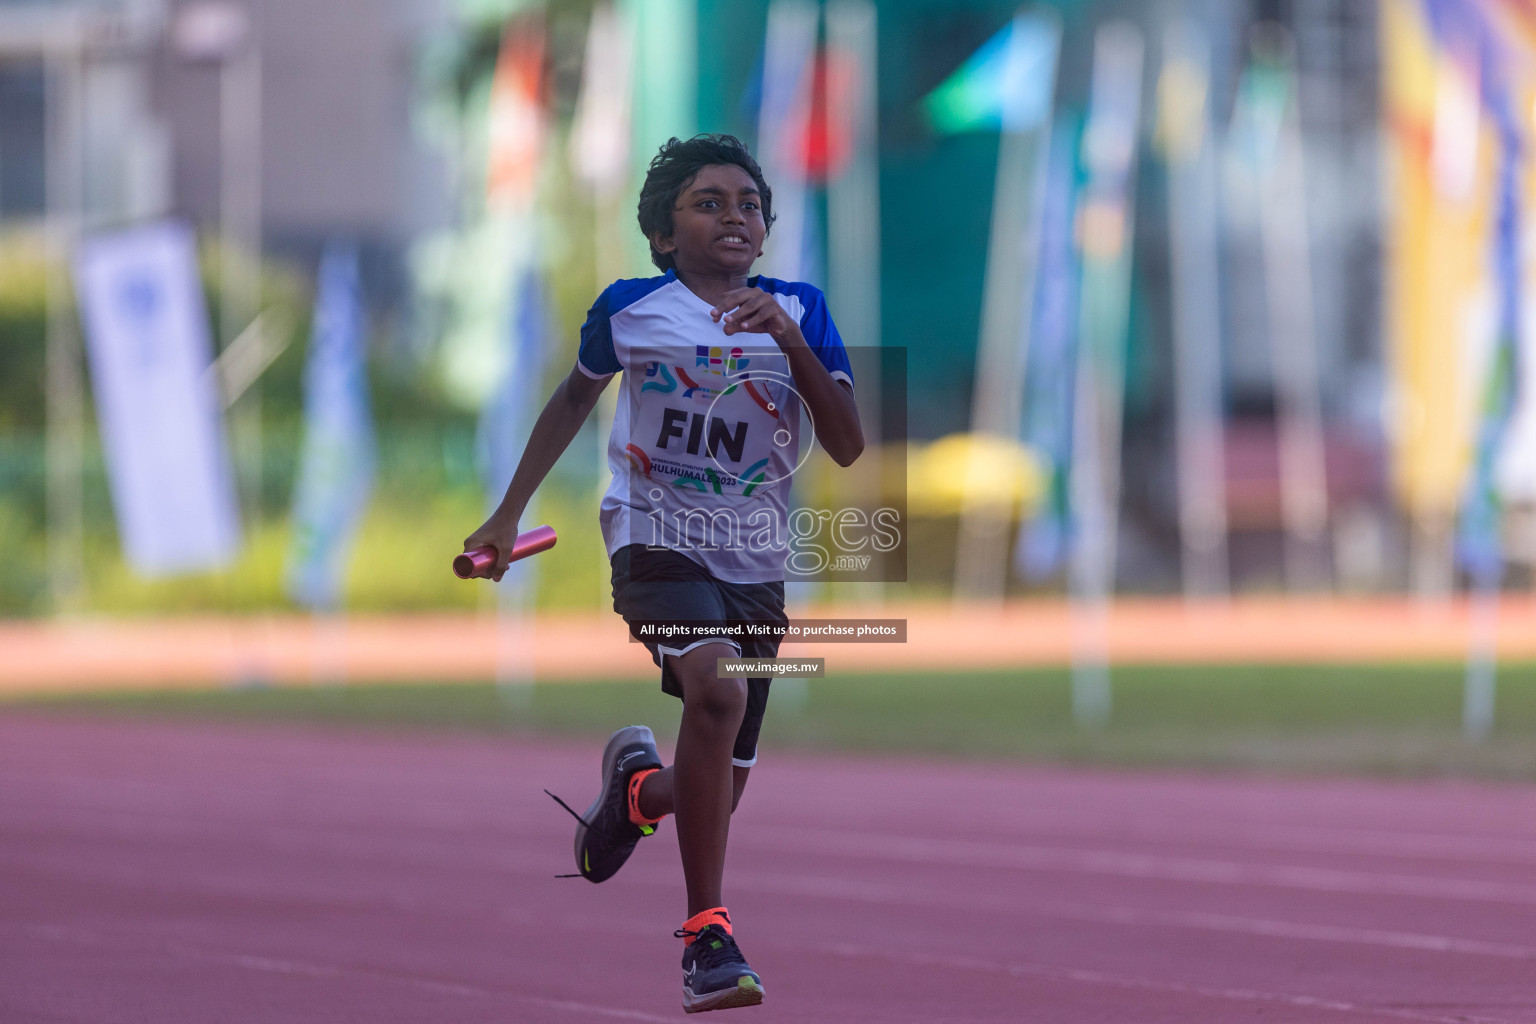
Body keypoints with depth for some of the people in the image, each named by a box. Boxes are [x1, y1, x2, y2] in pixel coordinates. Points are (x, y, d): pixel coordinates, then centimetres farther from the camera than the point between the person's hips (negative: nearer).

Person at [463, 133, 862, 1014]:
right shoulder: (630, 310, -3)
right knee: (717, 688, -34)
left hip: (756, 566, 4)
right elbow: (577, 396, 17)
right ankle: (708, 935, -29)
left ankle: (638, 784, 48)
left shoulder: (798, 310, 0)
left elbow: (848, 445, -9)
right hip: (656, 538, -4)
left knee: (717, 797, 8)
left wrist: (789, 339, -21)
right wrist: (508, 516, 19)